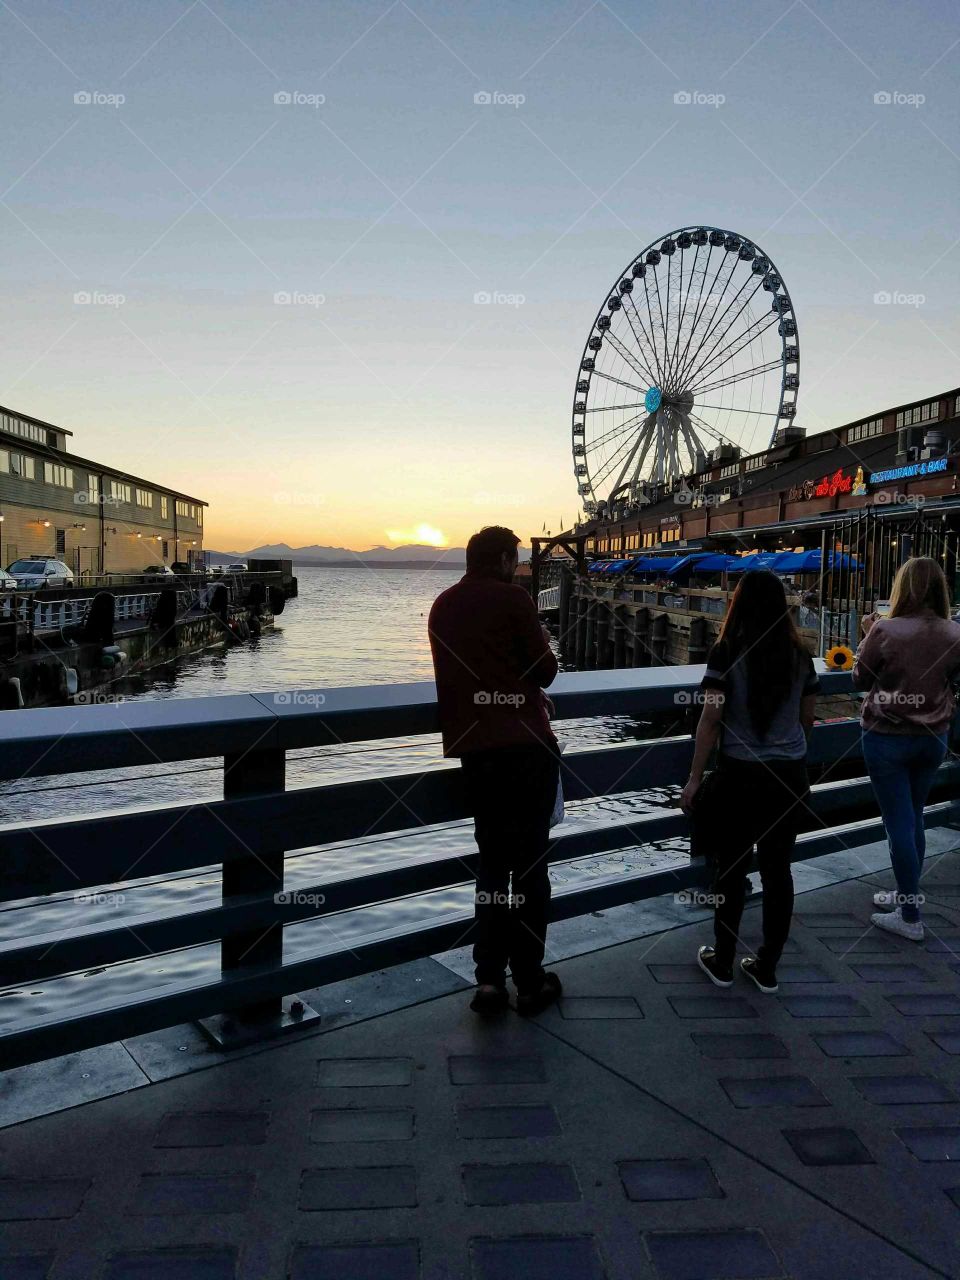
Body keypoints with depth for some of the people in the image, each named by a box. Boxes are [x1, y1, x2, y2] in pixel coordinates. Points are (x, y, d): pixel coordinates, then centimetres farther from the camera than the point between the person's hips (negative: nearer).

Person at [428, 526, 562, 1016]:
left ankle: (489, 979, 11)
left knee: (491, 860, 15)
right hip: (525, 746, -5)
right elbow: (545, 671, -4)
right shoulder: (512, 598, -6)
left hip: (472, 749, 6)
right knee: (530, 863, 5)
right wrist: (542, 644, 17)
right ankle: (530, 981, 13)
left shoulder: (442, 606, 13)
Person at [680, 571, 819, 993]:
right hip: (790, 775, 4)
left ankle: (722, 963, 21)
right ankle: (767, 967, 21)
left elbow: (710, 720, -12)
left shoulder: (727, 653, -10)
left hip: (740, 775, -3)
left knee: (731, 868, 9)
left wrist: (695, 778, -5)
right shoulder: (800, 655, 2)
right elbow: (807, 719, 11)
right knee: (778, 868, 11)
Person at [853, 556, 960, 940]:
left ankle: (910, 916, 9)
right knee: (913, 818, 19)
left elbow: (860, 680, -5)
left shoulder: (885, 630, -18)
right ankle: (906, 894, 34)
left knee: (899, 822, 2)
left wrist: (868, 635, 5)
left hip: (888, 737, -5)